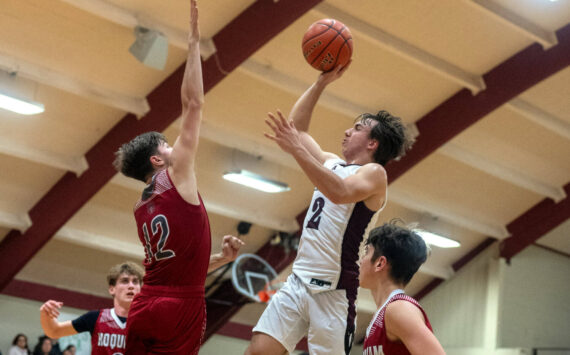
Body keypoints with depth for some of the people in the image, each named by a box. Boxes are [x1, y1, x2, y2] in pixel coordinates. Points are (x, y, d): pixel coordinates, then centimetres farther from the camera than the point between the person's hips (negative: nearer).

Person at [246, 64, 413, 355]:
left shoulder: (374, 173, -5)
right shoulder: (332, 164, 19)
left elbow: (340, 193, -26)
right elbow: (297, 127, 25)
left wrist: (297, 149, -29)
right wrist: (322, 82, 18)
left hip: (333, 290, -7)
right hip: (298, 280, 7)